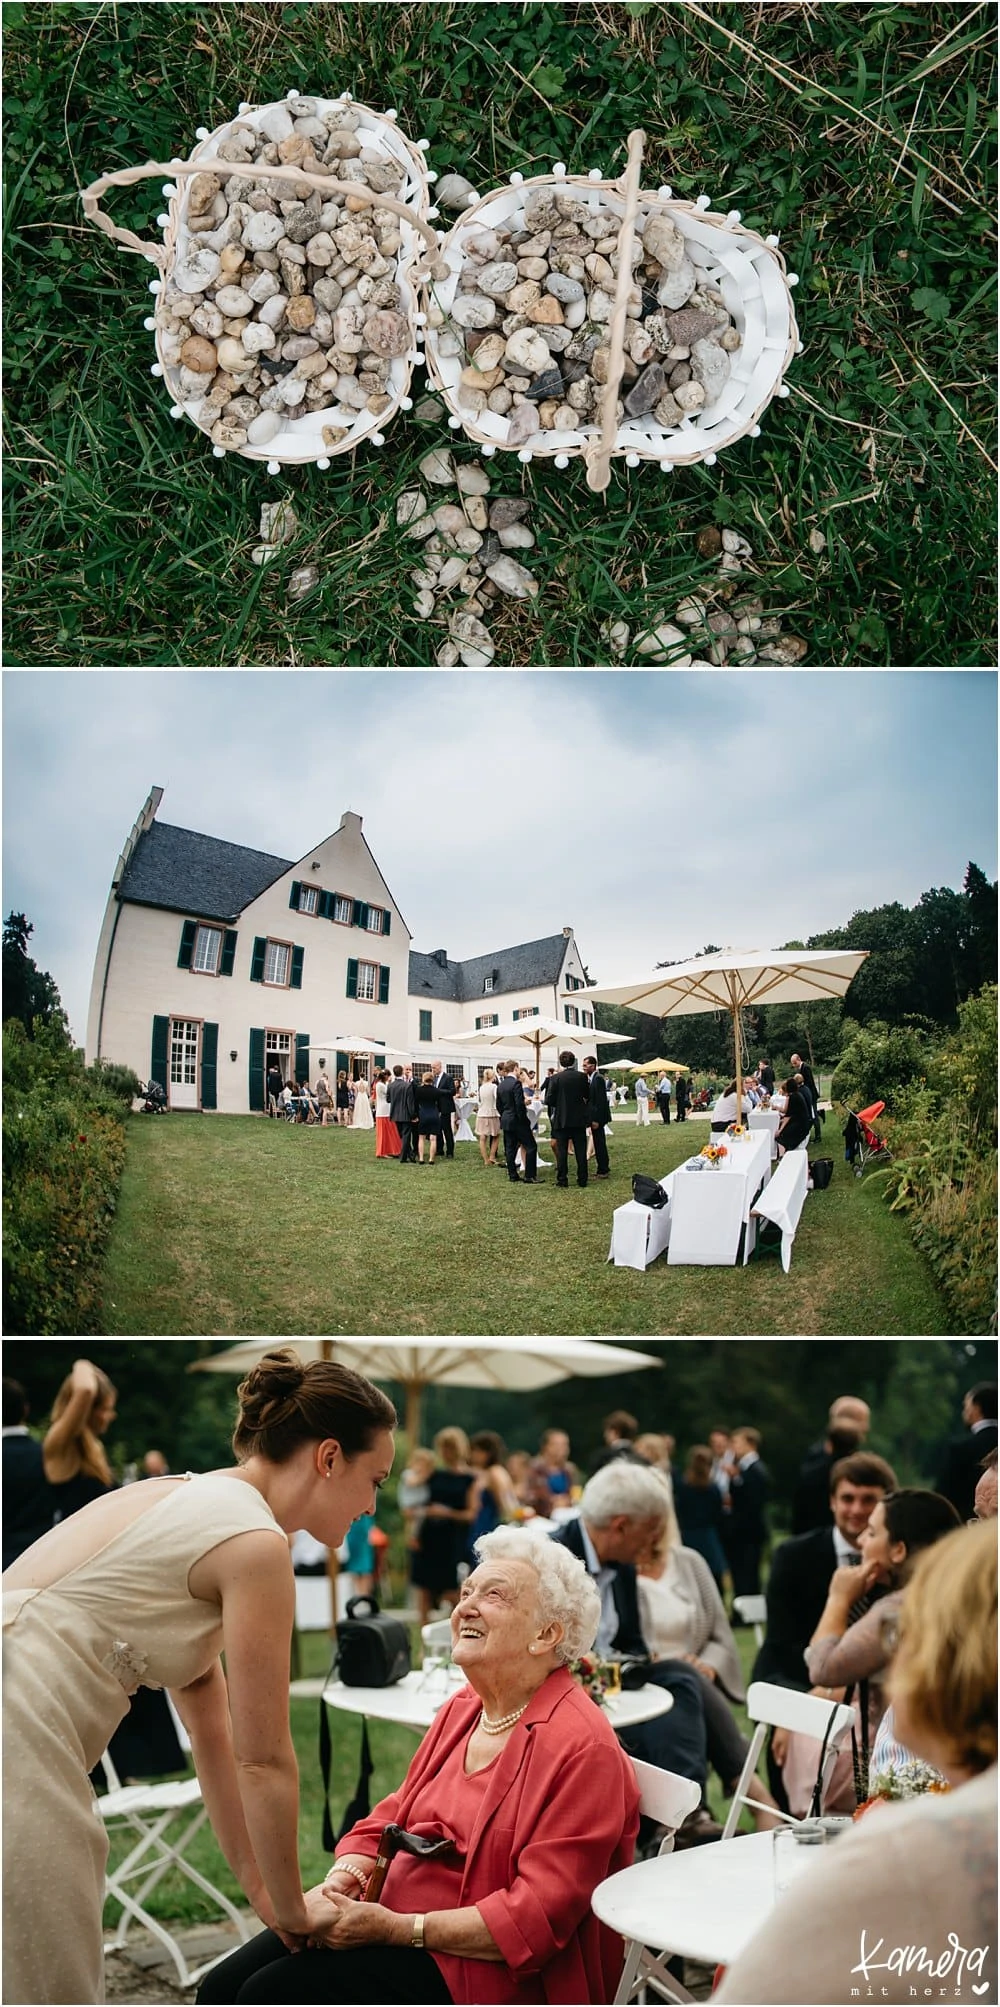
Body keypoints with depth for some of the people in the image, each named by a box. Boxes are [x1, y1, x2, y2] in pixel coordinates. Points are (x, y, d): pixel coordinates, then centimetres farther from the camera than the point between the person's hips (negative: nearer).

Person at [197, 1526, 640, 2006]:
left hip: (478, 1967, -8)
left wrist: (396, 1928, -21)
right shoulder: (461, 1711, 11)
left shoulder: (583, 1747, -18)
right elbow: (390, 1821, 13)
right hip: (391, 1917, 8)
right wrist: (340, 1882, -9)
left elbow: (538, 1916, -21)